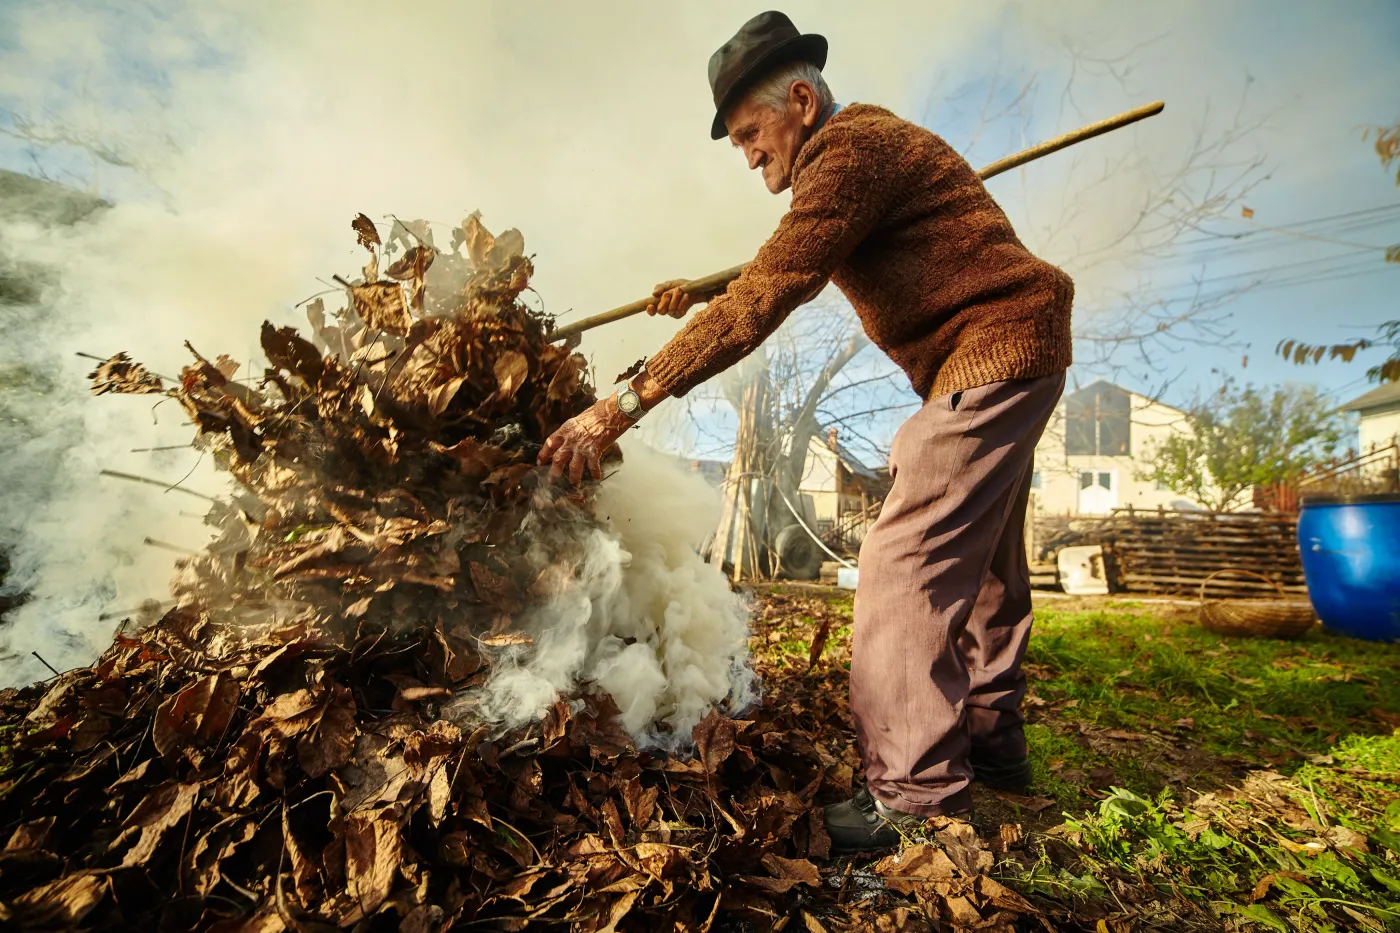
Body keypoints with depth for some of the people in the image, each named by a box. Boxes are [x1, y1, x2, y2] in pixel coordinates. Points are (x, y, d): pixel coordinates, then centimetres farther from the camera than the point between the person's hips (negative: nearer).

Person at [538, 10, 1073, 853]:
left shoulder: (852, 151, -16)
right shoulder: (860, 148, 17)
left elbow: (763, 299, -28)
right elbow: (786, 277, 23)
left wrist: (623, 406, -29)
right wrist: (697, 298, 16)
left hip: (992, 353, -11)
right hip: (1011, 354, 11)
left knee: (907, 562, -15)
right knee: (981, 561, 15)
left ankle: (918, 794, -7)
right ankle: (992, 738, 29)